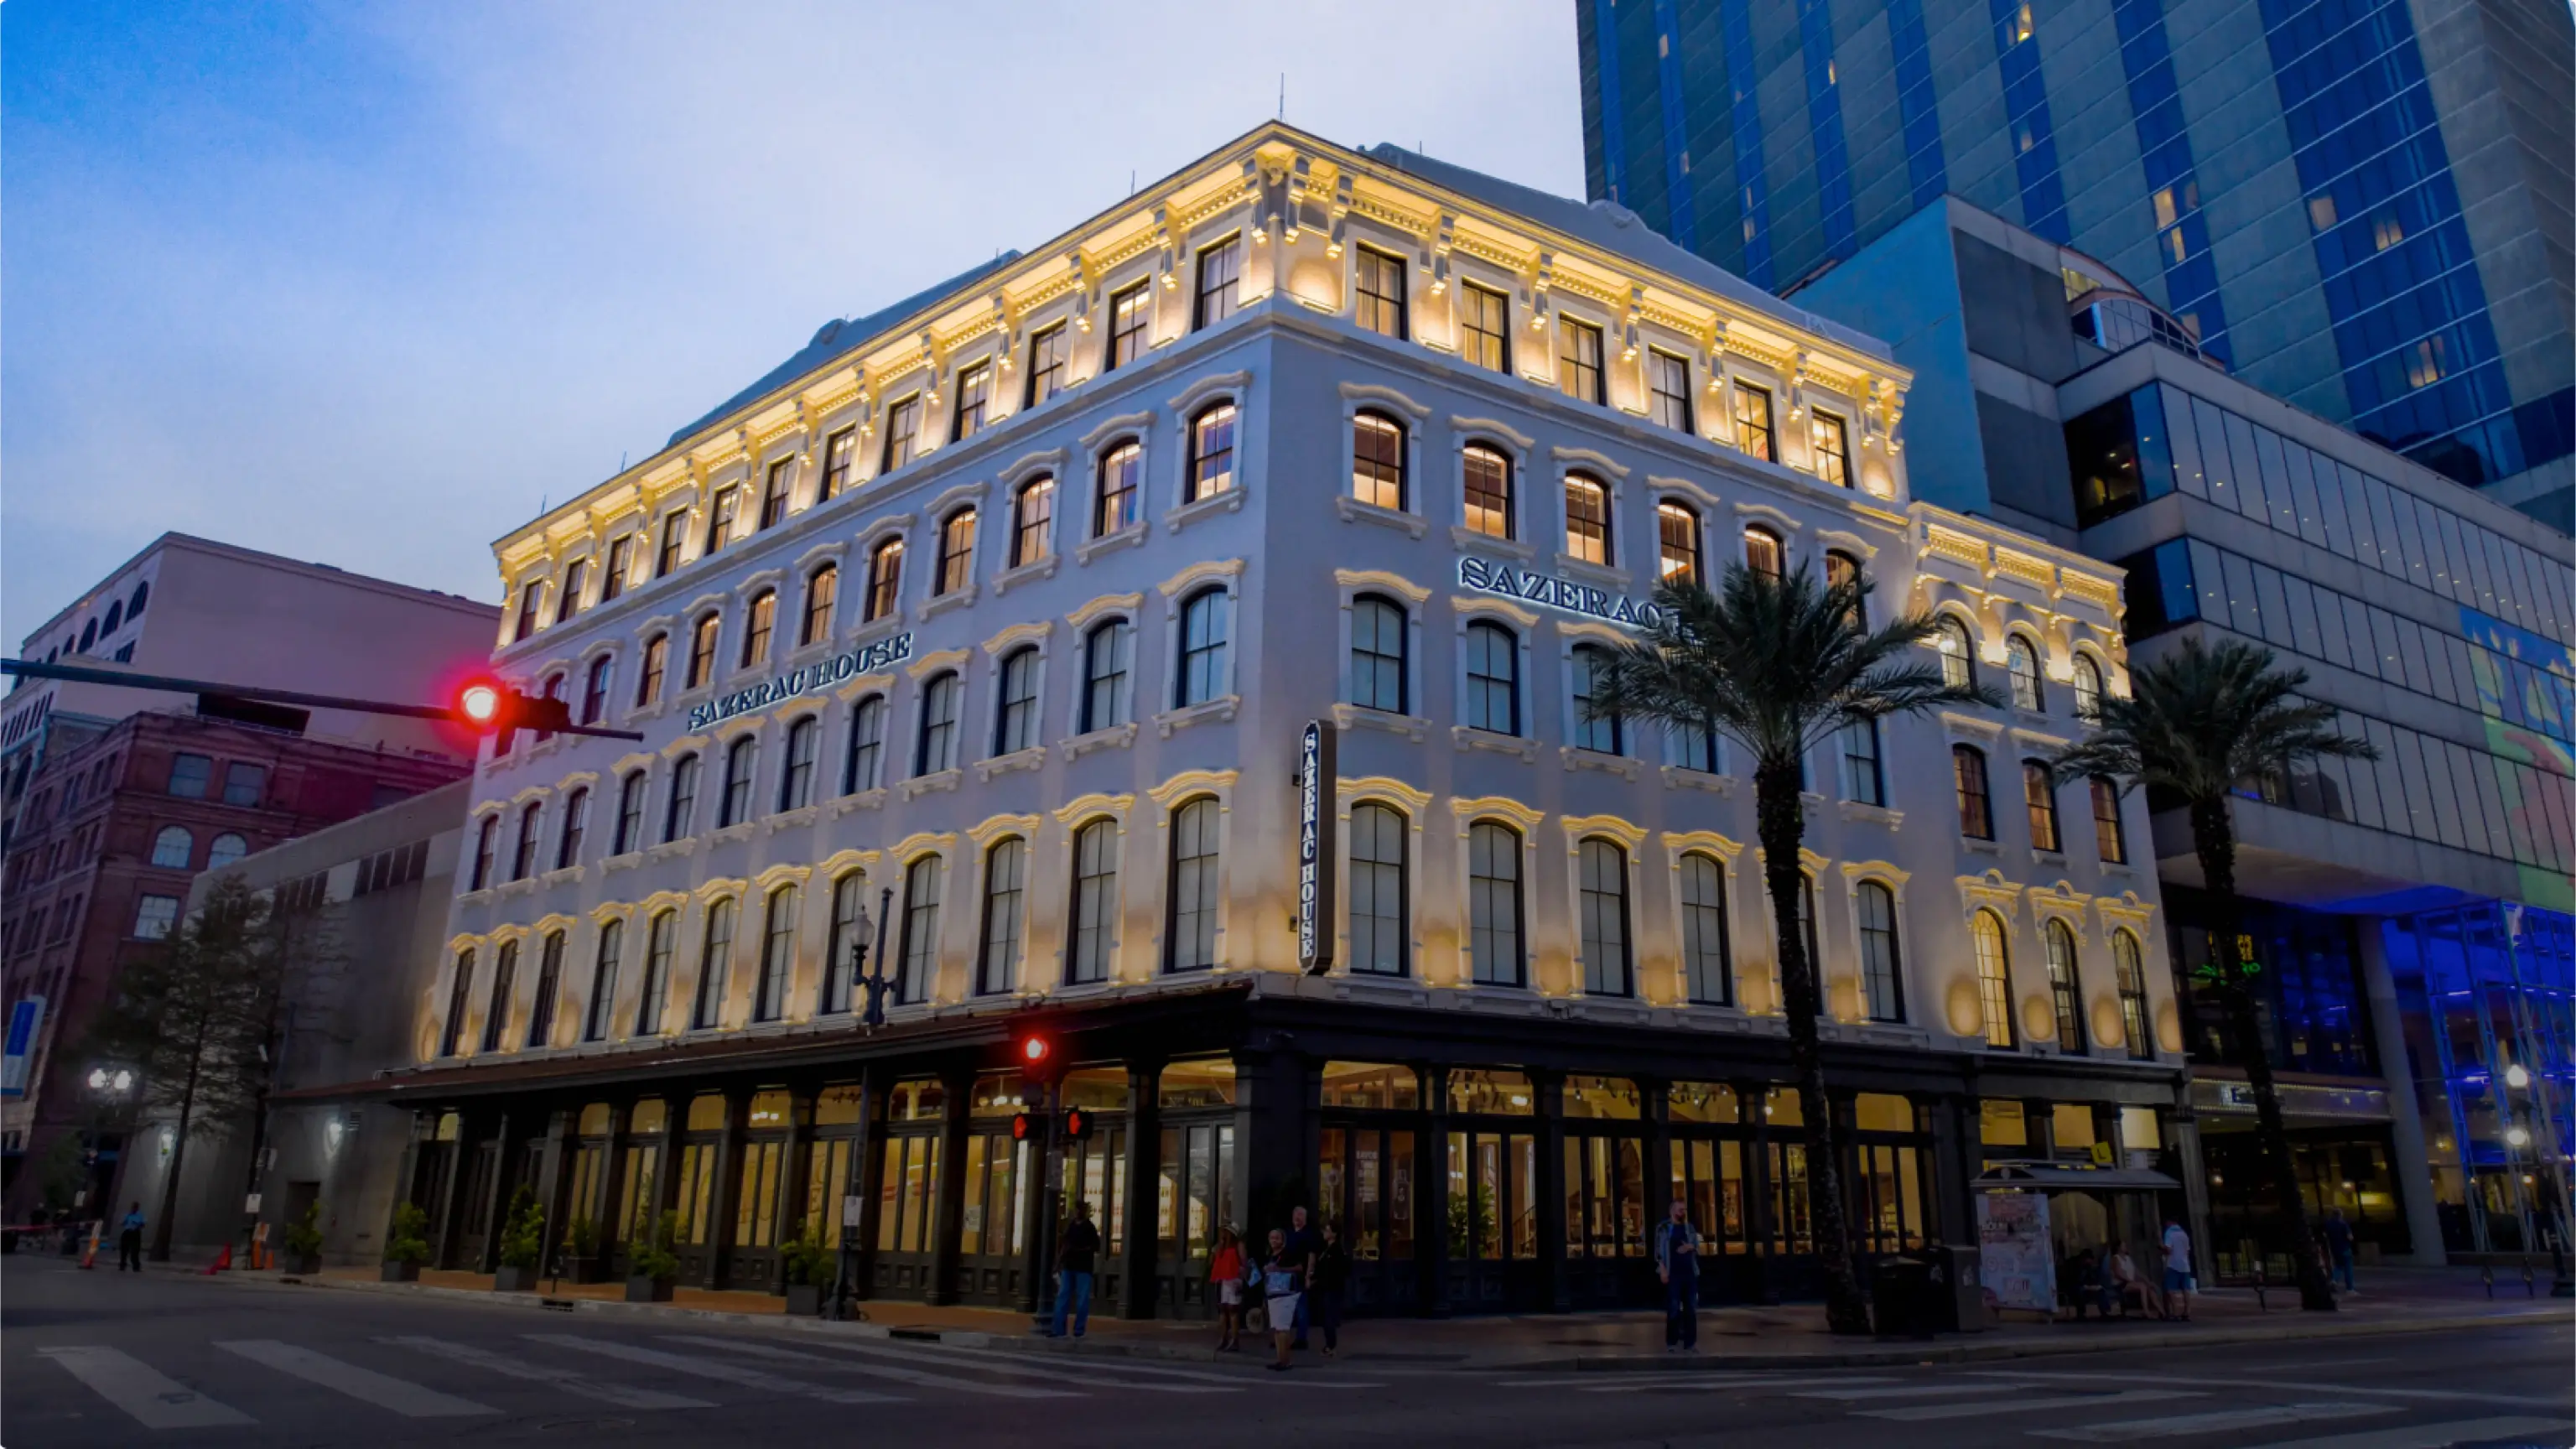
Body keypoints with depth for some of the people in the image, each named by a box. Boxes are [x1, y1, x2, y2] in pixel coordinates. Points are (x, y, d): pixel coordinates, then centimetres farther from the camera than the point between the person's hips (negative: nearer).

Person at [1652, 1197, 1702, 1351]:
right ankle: (1671, 1343, 5)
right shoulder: (1663, 1227, -2)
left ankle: (1690, 1343, 12)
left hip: (1690, 1273, 4)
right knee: (1673, 1308, -3)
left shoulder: (1690, 1227, 12)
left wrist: (1690, 1247, -7)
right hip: (1673, 1274, -4)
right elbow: (1659, 1250, -4)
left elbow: (1698, 1248, 16)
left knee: (1691, 1309, 5)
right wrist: (1663, 1270, -13)